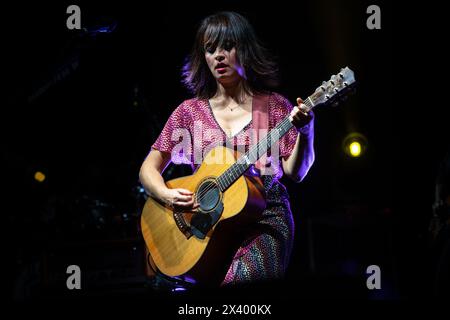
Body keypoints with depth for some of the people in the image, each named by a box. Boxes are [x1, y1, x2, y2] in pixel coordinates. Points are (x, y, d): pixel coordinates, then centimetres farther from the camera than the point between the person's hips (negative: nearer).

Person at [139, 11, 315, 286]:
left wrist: (305, 134, -19)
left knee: (246, 278, -30)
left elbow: (295, 172, 0)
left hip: (266, 222, -1)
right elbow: (149, 169, 12)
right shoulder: (189, 112, 10)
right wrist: (167, 195, -10)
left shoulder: (274, 106, 7)